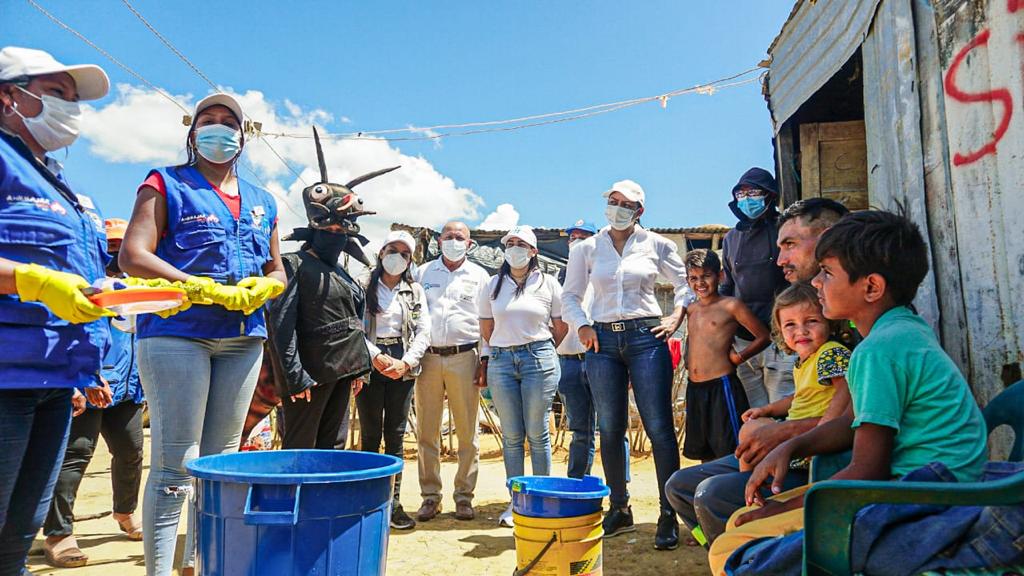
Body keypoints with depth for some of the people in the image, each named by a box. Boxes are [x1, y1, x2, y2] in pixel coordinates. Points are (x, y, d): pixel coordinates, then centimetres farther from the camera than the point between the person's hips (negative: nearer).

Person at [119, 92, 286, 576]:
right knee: (175, 464, -7)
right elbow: (133, 256, -7)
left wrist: (261, 288, -5)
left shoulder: (261, 202, 19)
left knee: (221, 460, 10)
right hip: (177, 332, -5)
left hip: (243, 338, 5)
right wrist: (206, 289, -18)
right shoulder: (166, 184, 5)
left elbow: (277, 271, 20)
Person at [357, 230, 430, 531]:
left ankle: (394, 502, 8)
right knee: (370, 436, 0)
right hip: (370, 364, -2)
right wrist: (376, 356, -14)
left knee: (396, 435, 3)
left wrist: (405, 362, -8)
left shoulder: (415, 291, 13)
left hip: (403, 367, 2)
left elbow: (424, 332, 5)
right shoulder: (363, 287, 5)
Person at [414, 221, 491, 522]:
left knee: (468, 432, 1)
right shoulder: (423, 273, 14)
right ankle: (430, 496, 15)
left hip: (464, 357, -1)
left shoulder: (479, 276, 11)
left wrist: (485, 358, -1)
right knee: (426, 432, 4)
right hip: (428, 357, 1)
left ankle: (464, 496, 12)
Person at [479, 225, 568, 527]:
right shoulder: (493, 285, 9)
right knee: (511, 436, 6)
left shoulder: (548, 283, 3)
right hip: (500, 361, 2)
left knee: (537, 434, 2)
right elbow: (486, 328, 15)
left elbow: (561, 326, 7)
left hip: (539, 359, -2)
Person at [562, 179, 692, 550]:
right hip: (603, 341, 2)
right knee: (610, 429, 6)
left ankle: (669, 516, 3)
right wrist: (582, 327, -1)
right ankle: (619, 509, 21)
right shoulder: (586, 249, 9)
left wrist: (676, 317, 0)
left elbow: (685, 283, 14)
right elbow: (569, 296, 14)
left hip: (646, 337, -2)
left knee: (659, 428, -6)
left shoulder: (656, 245, 6)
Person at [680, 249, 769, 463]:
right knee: (705, 454, 16)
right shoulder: (691, 310, 13)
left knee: (730, 452, -3)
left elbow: (763, 336, -4)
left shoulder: (730, 305, -6)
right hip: (694, 389, 7)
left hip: (722, 386, -7)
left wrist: (739, 356, -13)